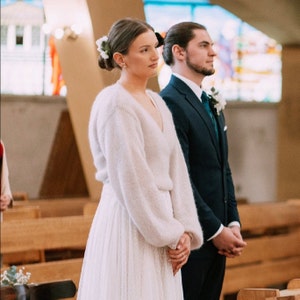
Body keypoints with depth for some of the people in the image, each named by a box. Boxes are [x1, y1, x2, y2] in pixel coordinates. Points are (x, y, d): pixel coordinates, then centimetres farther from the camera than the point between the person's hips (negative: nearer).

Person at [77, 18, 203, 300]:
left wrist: (185, 230, -1)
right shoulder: (115, 104, -12)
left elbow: (176, 169, 9)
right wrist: (170, 234, -12)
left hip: (160, 221, 8)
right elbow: (132, 179, -16)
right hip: (129, 227, -8)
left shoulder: (157, 102, 13)